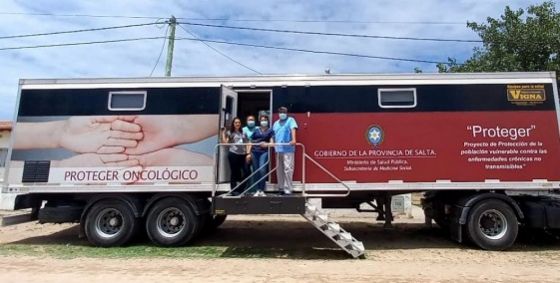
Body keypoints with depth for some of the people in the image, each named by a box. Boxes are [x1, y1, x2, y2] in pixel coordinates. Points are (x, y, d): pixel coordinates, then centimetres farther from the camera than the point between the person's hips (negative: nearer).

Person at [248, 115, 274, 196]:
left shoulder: (270, 131, 10)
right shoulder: (256, 130, 15)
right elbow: (250, 142, 13)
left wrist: (267, 144, -22)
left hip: (264, 152, -3)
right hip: (254, 152, 3)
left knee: (262, 170, -15)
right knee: (256, 171, 3)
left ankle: (262, 190, -8)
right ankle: (257, 190, 10)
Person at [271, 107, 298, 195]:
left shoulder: (290, 120, 4)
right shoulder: (276, 123, 23)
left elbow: (293, 130, -12)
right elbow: (273, 134, 21)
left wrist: (293, 140, -29)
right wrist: (272, 143, 4)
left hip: (288, 149, -6)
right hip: (278, 149, 6)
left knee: (288, 169, -11)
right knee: (279, 169, 10)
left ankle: (288, 189, -6)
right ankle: (281, 188, 19)